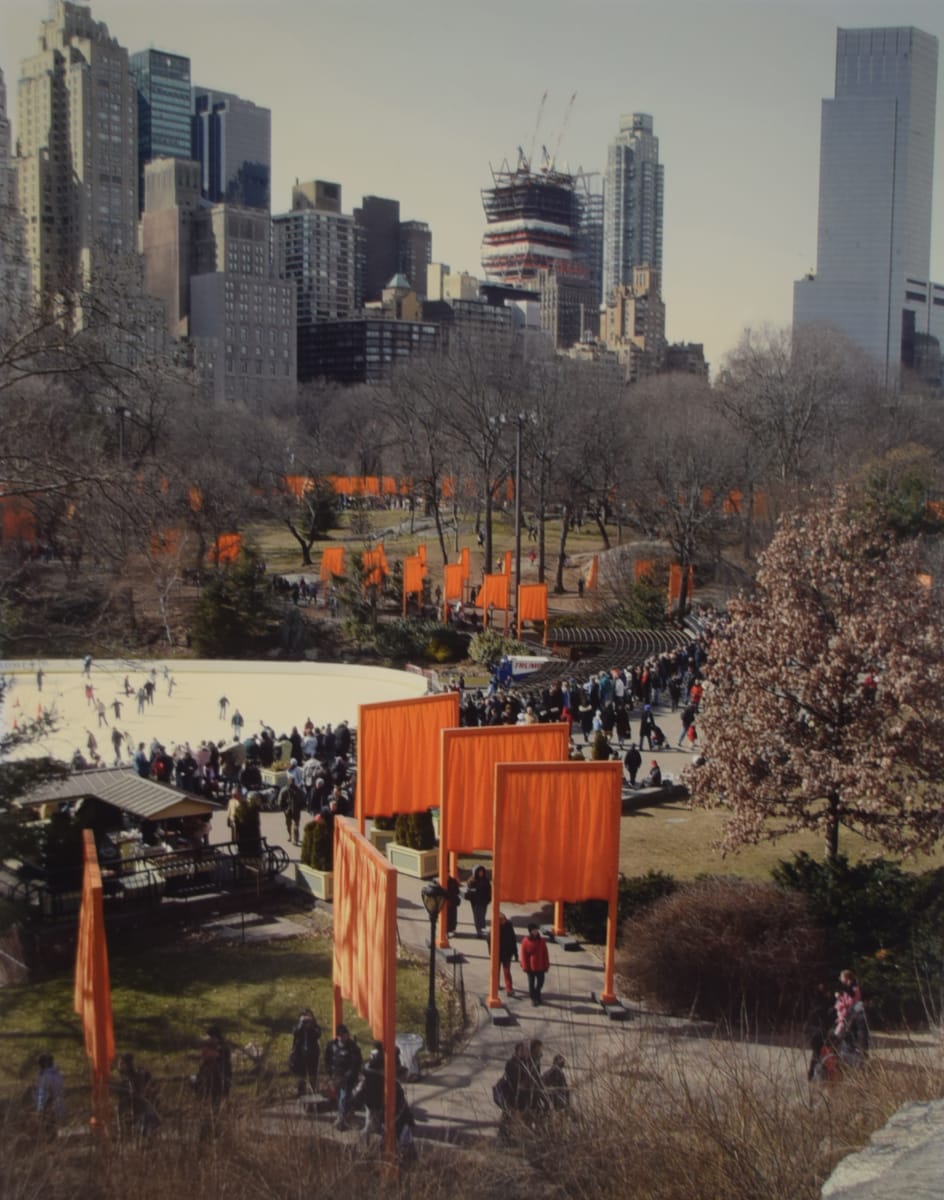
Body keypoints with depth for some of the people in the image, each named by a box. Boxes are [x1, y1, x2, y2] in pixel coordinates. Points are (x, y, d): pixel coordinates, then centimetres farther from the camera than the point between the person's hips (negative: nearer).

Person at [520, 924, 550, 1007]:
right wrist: (525, 966, -7)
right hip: (530, 967, -3)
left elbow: (545, 954, 4)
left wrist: (546, 965, 2)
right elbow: (523, 955, -6)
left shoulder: (541, 941, -1)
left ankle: (537, 996, 33)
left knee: (540, 982, 9)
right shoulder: (525, 941, -9)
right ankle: (533, 998, 19)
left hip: (540, 967, 3)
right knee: (531, 983, 6)